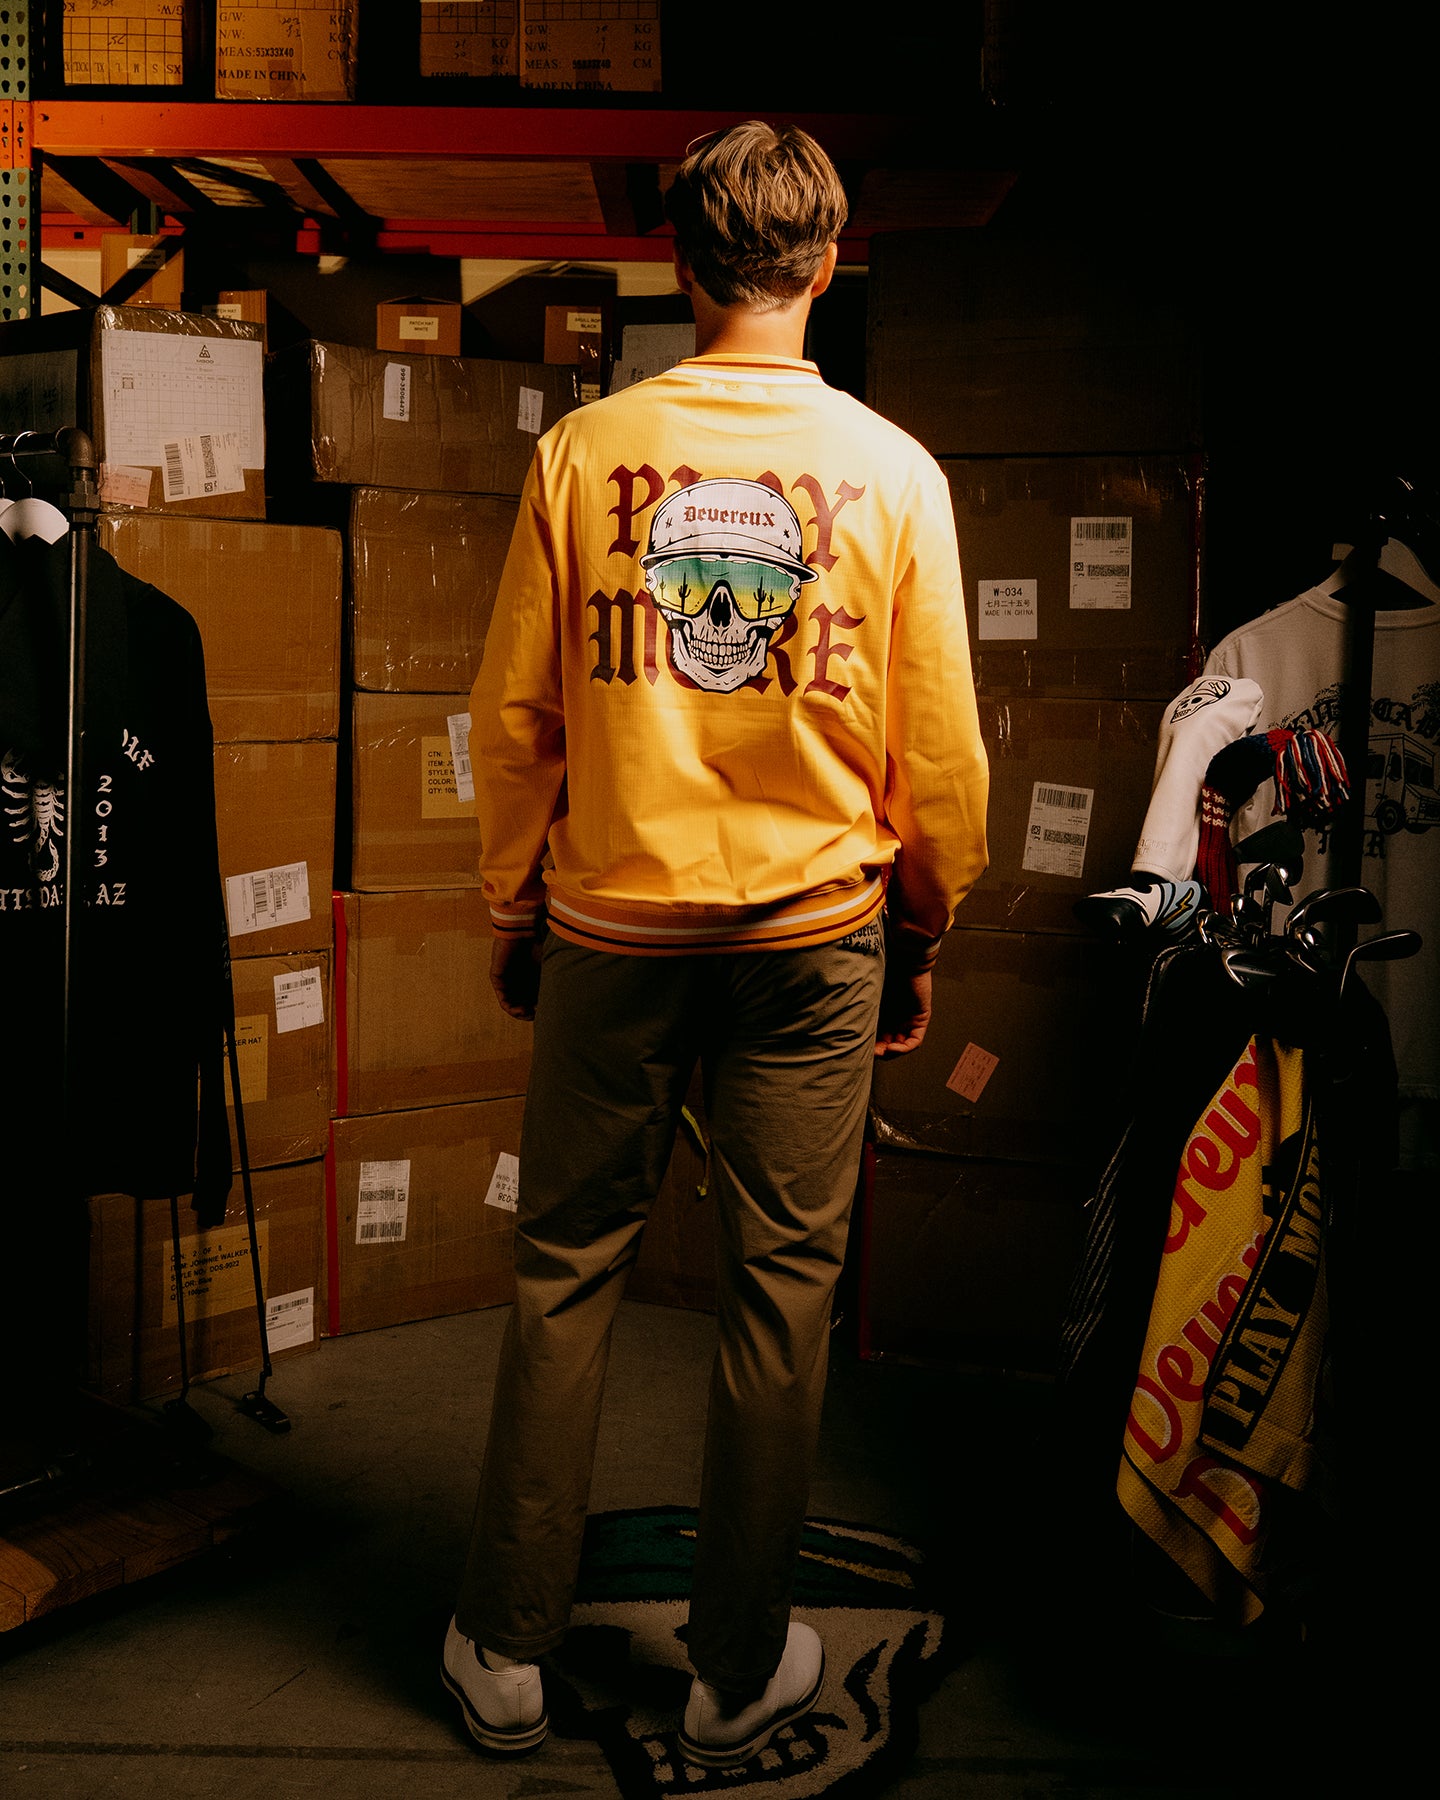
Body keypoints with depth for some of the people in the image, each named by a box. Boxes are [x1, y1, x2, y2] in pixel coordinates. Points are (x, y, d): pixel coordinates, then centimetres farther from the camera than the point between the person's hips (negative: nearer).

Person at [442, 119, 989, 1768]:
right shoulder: (893, 470, -3)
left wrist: (514, 914, 13)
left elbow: (512, 718, 1)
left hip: (614, 924, 1)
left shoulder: (582, 453, -2)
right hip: (815, 932, 0)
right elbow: (940, 748, 0)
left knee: (567, 1273, 12)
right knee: (780, 1288, 9)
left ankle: (507, 1650, 24)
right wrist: (922, 937, 13)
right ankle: (740, 1671, 23)